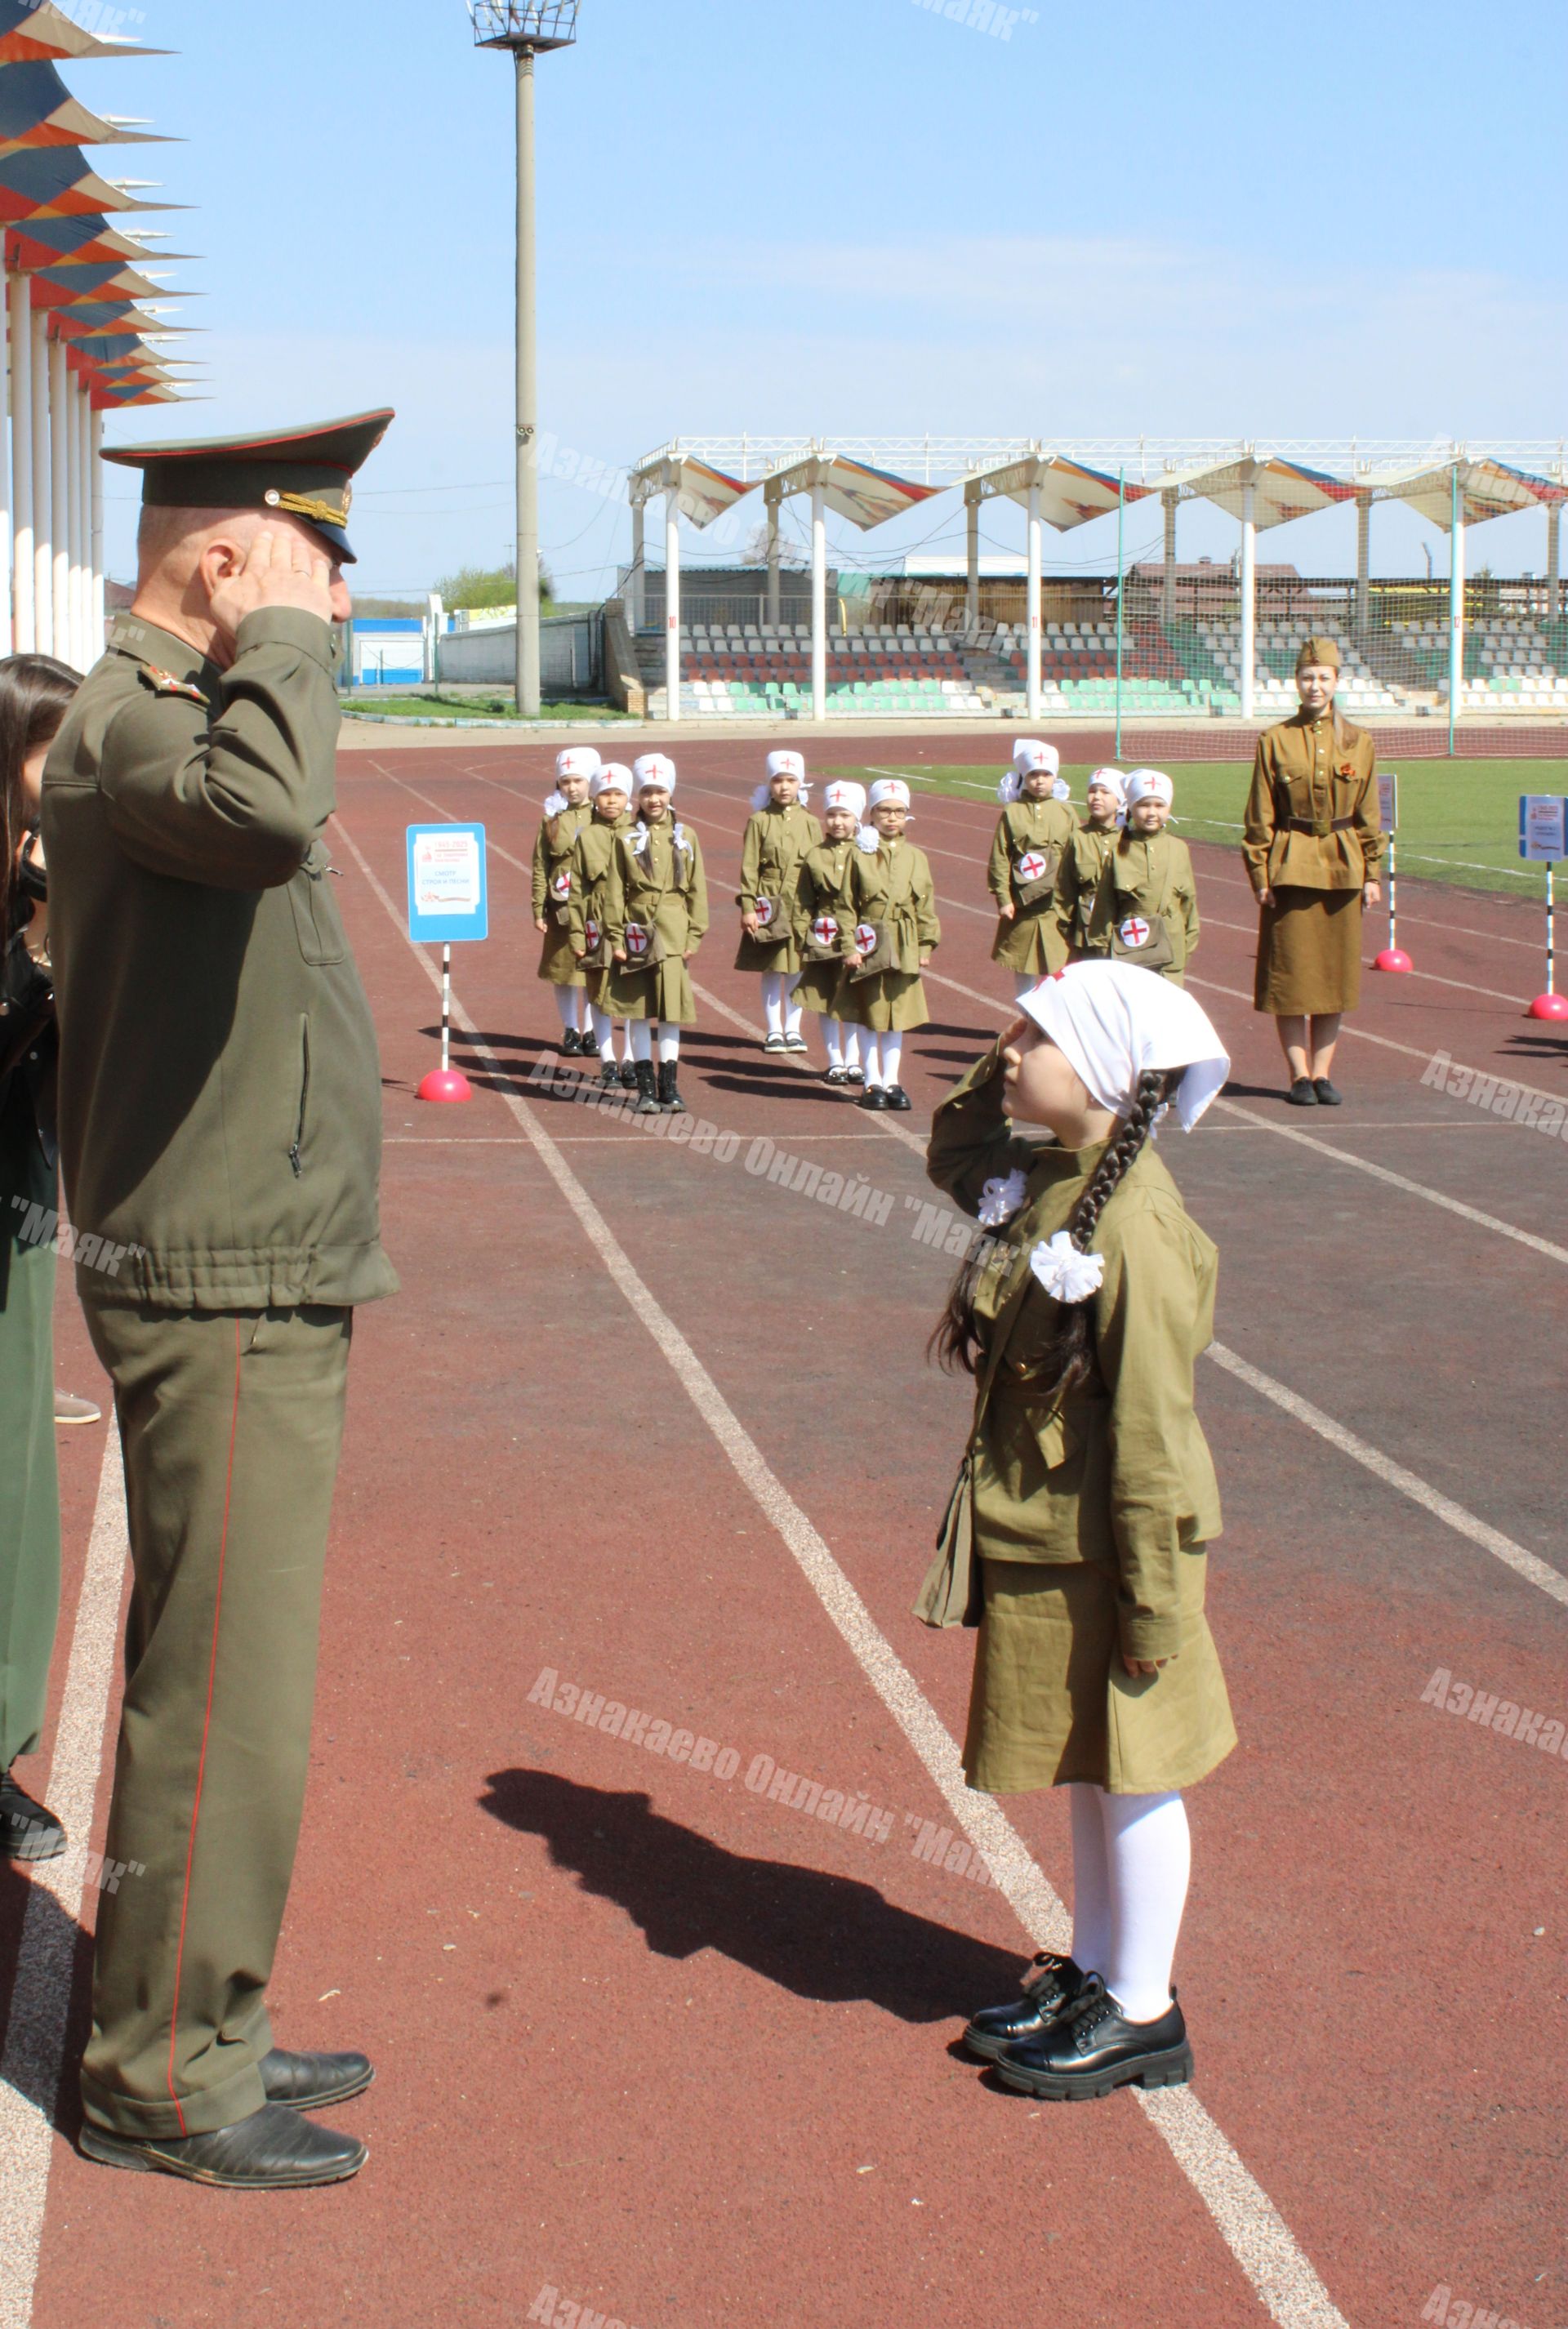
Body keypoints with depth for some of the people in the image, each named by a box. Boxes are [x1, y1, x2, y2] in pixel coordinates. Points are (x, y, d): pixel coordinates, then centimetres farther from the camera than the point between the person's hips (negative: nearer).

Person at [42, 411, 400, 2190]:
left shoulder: (181, 715, 16)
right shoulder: (127, 725, -18)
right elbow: (265, 814, -41)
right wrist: (280, 640, -27)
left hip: (259, 1300, 11)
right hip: (224, 1308, -11)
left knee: (214, 1686, 17)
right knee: (224, 1703, -2)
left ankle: (195, 2030, 30)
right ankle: (163, 2077, 11)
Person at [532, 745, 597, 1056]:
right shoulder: (552, 819, 1)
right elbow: (540, 867, 2)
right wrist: (538, 910, -3)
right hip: (561, 907, 1)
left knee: (592, 970, 6)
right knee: (561, 970, 6)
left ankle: (589, 1030, 18)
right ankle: (570, 1031, 17)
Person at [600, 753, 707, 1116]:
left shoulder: (686, 838, 6)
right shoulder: (626, 839, 2)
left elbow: (697, 891, 7)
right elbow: (614, 892, 1)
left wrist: (694, 936, 1)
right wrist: (616, 937, -5)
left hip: (673, 934, 1)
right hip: (637, 932, -1)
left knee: (671, 1012, 2)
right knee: (640, 1013, 4)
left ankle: (668, 1087, 10)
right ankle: (646, 1089, 10)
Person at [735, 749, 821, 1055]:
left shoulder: (810, 823, 5)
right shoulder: (758, 821, -1)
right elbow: (749, 867, -2)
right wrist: (748, 907, -8)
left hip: (802, 906, 2)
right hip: (768, 906, -2)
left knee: (797, 969, 5)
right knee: (770, 970, 3)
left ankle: (793, 1030, 16)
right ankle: (774, 1031, 13)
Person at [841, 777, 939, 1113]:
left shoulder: (917, 858, 6)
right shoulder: (860, 854, -4)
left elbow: (926, 908, 9)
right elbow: (847, 905, -4)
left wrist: (926, 946, 4)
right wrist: (849, 946, -10)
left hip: (904, 948, 3)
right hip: (868, 946, -3)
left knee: (898, 1015, 8)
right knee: (869, 1015, 3)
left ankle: (892, 1081, 15)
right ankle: (873, 1082, 11)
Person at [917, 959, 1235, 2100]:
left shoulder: (1134, 1231, -25)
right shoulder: (1047, 1180, 1)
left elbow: (1151, 1428, -23)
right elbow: (954, 1154, 23)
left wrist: (1151, 1602, -19)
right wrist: (1000, 1070, 4)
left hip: (1103, 1547, -9)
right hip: (1040, 1536, 9)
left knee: (1128, 1768, 6)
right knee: (1084, 1762, 20)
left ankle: (1143, 2014, 22)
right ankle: (1093, 1972, 36)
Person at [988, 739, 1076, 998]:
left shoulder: (1065, 812, 3)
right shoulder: (1011, 813, -1)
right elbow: (999, 860, -1)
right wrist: (1003, 899, -7)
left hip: (1055, 905, 0)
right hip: (1021, 903, 0)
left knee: (1057, 967, -1)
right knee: (1022, 966, 9)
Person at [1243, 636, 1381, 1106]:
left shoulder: (1358, 742, 6)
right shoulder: (1275, 740, -1)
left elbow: (1368, 815, 9)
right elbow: (1260, 816, -1)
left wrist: (1371, 873, 4)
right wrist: (1260, 874, -7)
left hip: (1343, 869, 2)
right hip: (1291, 868, -2)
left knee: (1336, 974, 6)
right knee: (1290, 975, -1)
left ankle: (1322, 1072, 15)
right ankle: (1300, 1075, 7)